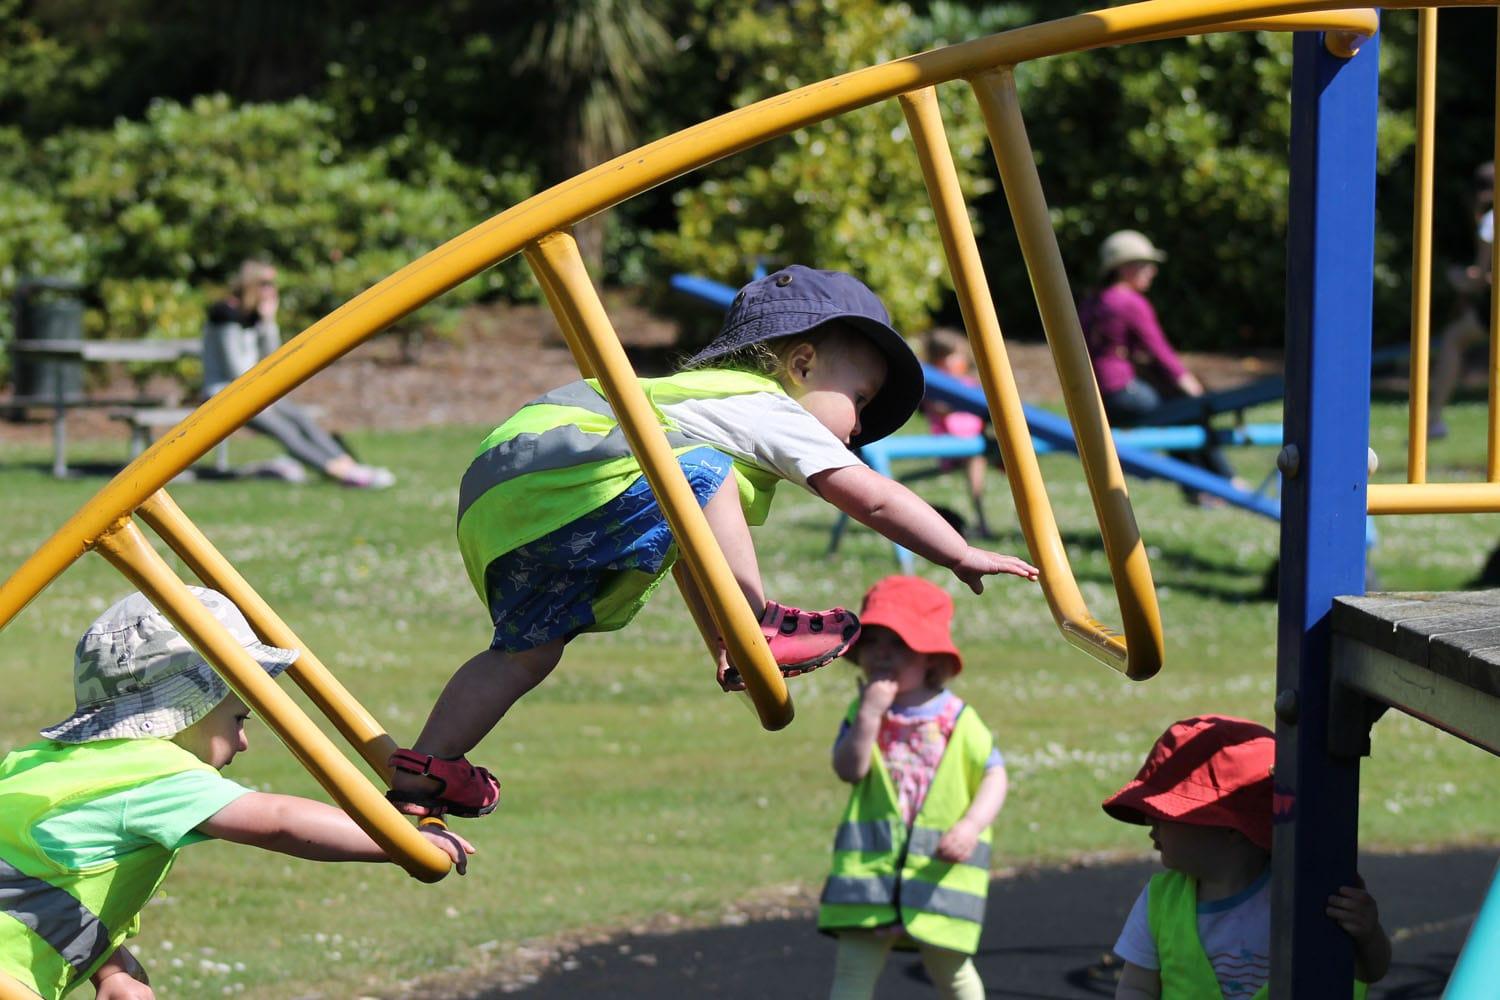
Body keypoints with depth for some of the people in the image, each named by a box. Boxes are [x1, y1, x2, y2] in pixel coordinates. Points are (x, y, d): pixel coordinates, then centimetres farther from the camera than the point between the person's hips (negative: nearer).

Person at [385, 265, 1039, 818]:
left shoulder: (716, 397, 31)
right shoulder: (773, 410, 3)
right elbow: (872, 499, -1)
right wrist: (964, 558, 6)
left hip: (492, 503, 10)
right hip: (549, 469, -10)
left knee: (527, 650, 14)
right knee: (696, 477, -20)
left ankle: (422, 770, 12)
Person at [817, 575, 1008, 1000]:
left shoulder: (957, 719, -1)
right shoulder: (861, 713, 4)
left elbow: (994, 776, -4)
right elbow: (848, 769, -11)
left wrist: (970, 826, -19)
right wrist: (868, 715, -20)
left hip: (940, 869, -1)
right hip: (868, 865, 1)